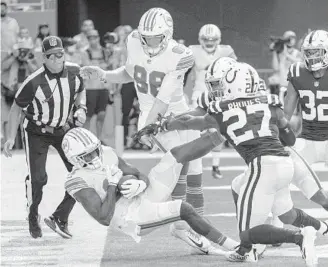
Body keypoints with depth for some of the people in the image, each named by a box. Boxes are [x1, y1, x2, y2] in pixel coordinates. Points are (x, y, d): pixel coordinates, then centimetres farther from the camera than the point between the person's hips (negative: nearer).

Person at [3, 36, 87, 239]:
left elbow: (81, 91, 11)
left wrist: (81, 108, -8)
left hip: (63, 129, 4)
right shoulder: (34, 82, -26)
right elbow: (17, 107, -12)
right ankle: (33, 219, 15)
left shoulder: (74, 72, -13)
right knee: (37, 177, -12)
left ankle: (60, 218, 9)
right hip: (36, 131, -4)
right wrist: (11, 137, -14)